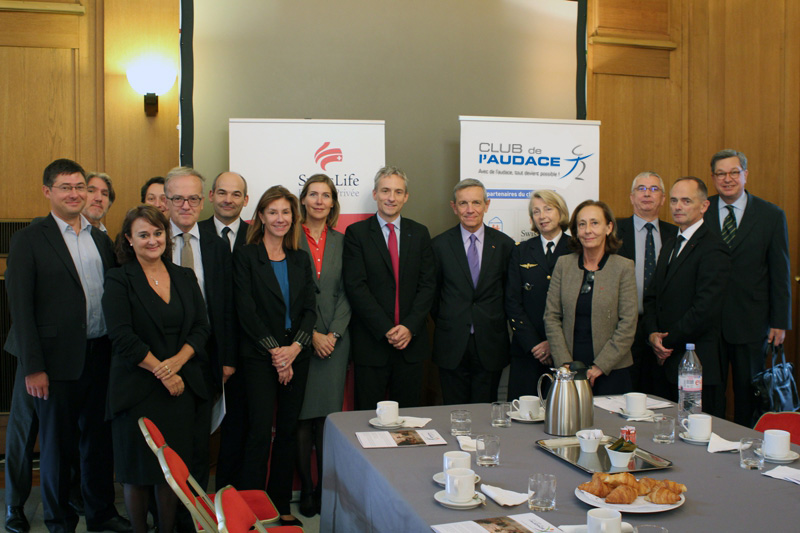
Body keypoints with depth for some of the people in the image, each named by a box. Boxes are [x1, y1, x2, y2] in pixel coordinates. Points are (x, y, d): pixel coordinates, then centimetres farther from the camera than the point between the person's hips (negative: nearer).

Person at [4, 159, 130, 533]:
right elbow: (20, 308, -8)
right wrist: (32, 368, -12)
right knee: (58, 444, 9)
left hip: (100, 357, 5)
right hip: (58, 361, -4)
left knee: (99, 439, 15)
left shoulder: (101, 239, 10)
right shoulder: (29, 240, -5)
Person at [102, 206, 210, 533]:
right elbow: (122, 337, -10)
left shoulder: (185, 277, 11)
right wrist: (161, 371, -12)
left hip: (181, 387, 3)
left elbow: (201, 327, 5)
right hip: (138, 389, -3)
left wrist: (177, 362, -11)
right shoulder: (118, 280, -2)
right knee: (138, 471, 5)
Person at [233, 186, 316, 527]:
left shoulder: (301, 259, 11)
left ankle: (282, 505, 20)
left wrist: (294, 348, -9)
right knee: (260, 432, -5)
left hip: (296, 355, 4)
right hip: (259, 357, -4)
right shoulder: (246, 256, -1)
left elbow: (309, 308, 6)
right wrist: (274, 351, -12)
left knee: (288, 431, 9)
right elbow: (246, 310, -8)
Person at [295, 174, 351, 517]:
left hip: (334, 341, 2)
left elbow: (347, 293, 7)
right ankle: (306, 490, 13)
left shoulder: (342, 242, 10)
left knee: (329, 415, 4)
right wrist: (311, 334, -9)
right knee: (302, 416, 1)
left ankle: (326, 489, 14)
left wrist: (333, 334, -5)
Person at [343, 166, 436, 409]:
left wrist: (409, 327, -8)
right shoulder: (356, 233, 0)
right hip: (371, 342, -2)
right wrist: (386, 330, -13)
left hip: (411, 342, 3)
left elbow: (428, 284, 5)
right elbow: (356, 287, -7)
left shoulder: (419, 233, 9)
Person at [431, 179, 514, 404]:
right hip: (452, 345, 0)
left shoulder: (504, 244, 3)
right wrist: (444, 324, 7)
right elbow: (433, 292, 8)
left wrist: (498, 322, 6)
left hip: (490, 345, 1)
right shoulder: (440, 244, 1)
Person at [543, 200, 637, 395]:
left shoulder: (624, 267, -2)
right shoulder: (563, 264, 5)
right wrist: (566, 365, -5)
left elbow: (628, 325, -6)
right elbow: (551, 317, 3)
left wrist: (599, 367, -11)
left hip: (611, 371, -2)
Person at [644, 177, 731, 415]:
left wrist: (669, 341, -11)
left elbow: (705, 309, -19)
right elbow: (652, 296, 16)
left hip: (695, 363, -8)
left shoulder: (713, 249, -12)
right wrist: (653, 334, -2)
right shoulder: (670, 245, 17)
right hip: (665, 361, 8)